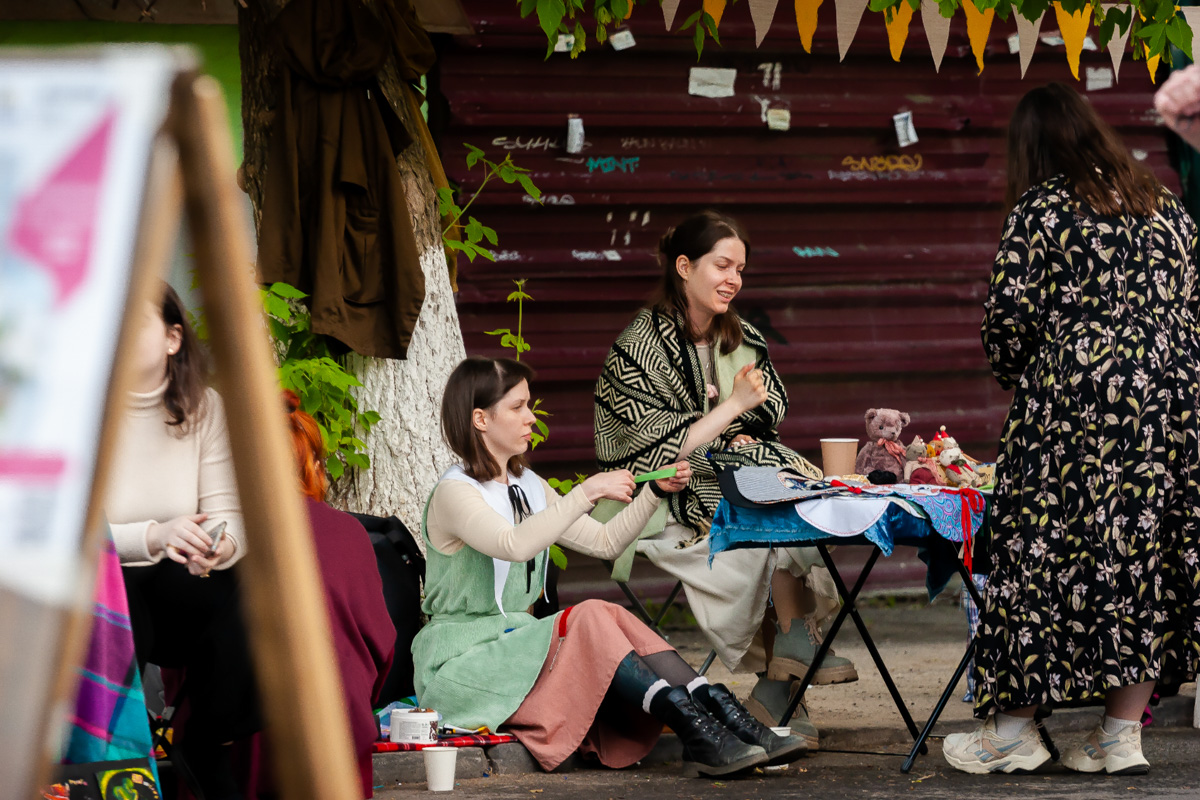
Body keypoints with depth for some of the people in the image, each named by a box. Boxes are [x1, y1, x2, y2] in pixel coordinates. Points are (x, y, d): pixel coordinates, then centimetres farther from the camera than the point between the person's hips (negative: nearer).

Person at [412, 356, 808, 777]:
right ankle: (696, 729, -38)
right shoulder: (454, 493, -12)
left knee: (609, 617, -20)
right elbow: (514, 545, -32)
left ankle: (730, 720, -33)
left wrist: (655, 492, 3)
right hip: (461, 659, -7)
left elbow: (605, 542, 16)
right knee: (589, 618, -27)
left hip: (515, 643, 7)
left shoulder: (528, 487, 16)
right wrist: (587, 492, -33)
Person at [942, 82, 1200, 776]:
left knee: (1043, 550, 3)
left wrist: (1016, 379, 10)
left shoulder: (1043, 207, -2)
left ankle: (1014, 729, 8)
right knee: (1143, 559, 7)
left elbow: (1008, 312, -7)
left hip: (1077, 401, -5)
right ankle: (1122, 735, 8)